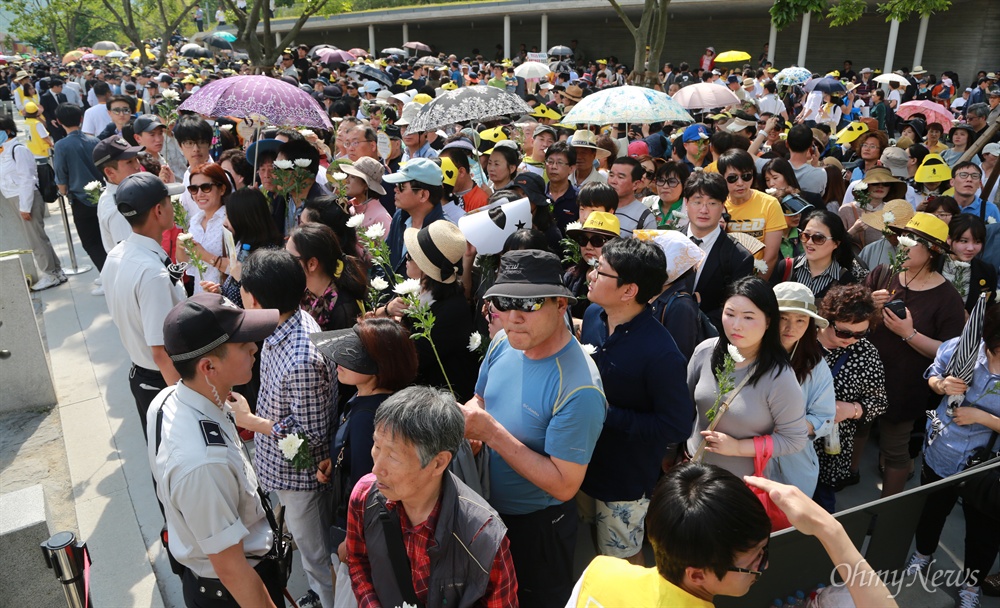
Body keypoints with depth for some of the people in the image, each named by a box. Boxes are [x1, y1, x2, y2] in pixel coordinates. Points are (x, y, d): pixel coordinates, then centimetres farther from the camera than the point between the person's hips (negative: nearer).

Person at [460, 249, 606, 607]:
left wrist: (492, 433, -32)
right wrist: (468, 417, -18)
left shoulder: (579, 389, -33)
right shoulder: (503, 344, -11)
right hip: (487, 510, 7)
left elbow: (564, 485, -29)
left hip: (539, 526, -6)